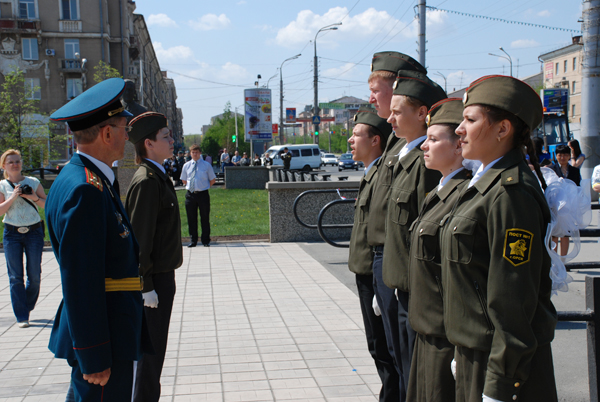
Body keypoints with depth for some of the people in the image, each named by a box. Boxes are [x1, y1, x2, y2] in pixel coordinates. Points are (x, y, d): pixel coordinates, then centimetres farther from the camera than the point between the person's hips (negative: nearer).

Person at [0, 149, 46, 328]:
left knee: (34, 275, 3)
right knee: (15, 276, -2)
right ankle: (21, 316, 3)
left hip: (34, 232, 1)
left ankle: (27, 307, 27)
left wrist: (34, 197, -14)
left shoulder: (33, 182, 6)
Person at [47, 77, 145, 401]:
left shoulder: (85, 179, 11)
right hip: (102, 338, -10)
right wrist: (94, 358, -20)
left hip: (110, 332, 10)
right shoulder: (85, 190, -21)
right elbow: (79, 281, -24)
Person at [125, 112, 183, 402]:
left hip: (161, 276, 10)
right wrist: (145, 286, -21)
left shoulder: (157, 176, 13)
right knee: (150, 351, 0)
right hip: (154, 280, -10)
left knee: (152, 349, 18)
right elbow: (139, 239, -22)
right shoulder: (147, 181, -19)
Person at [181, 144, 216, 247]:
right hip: (190, 194, 2)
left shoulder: (206, 165, 0)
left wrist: (205, 187, 5)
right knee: (191, 218, 6)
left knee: (205, 218, 3)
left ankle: (205, 240, 13)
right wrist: (189, 186, 8)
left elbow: (213, 179, 8)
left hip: (203, 194, -2)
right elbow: (184, 180, 19)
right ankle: (193, 240, 16)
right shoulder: (186, 166, 8)